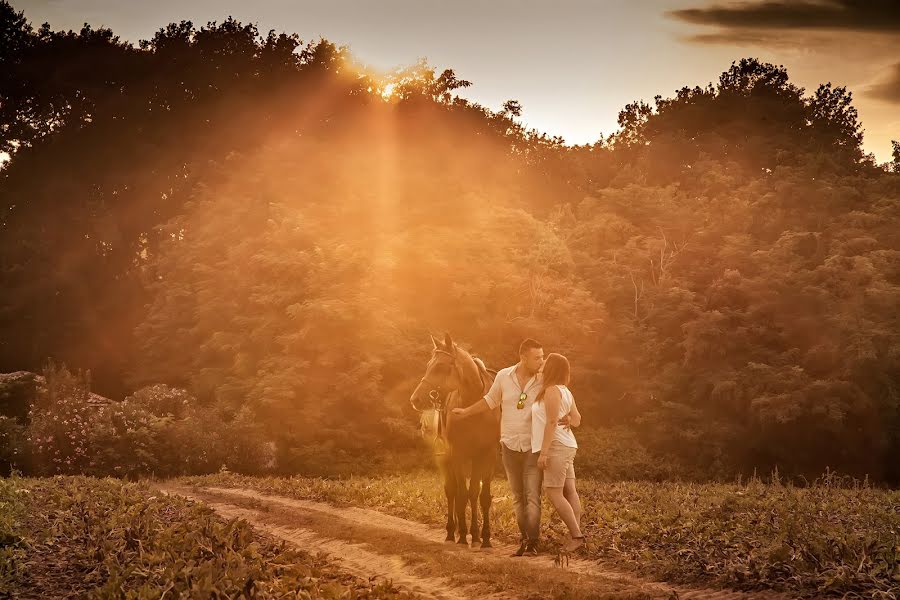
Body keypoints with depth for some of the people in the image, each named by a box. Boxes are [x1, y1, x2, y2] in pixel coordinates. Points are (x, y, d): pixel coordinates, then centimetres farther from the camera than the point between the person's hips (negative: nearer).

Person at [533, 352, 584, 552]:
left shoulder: (552, 390, -13)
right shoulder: (566, 392, 15)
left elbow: (552, 422, -19)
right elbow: (576, 421, 17)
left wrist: (544, 451, -20)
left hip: (557, 446, -10)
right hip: (567, 446, 10)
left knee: (554, 493, -10)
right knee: (569, 491, 6)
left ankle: (576, 535, -12)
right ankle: (575, 535, 4)